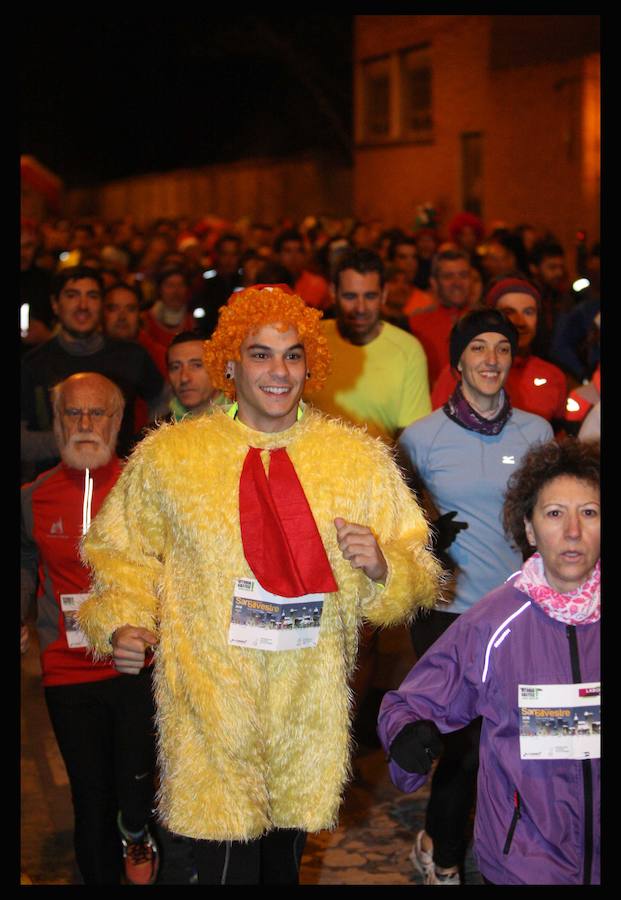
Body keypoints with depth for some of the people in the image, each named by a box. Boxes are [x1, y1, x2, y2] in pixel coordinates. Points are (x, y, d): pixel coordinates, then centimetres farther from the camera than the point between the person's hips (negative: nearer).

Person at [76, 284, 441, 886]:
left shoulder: (359, 460, 2)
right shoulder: (167, 456, 0)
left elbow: (418, 577, 6)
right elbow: (123, 552, 11)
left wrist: (382, 568, -15)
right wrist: (122, 621, -5)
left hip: (308, 710, 2)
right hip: (210, 708, -2)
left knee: (283, 865, 17)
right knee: (226, 865, -4)